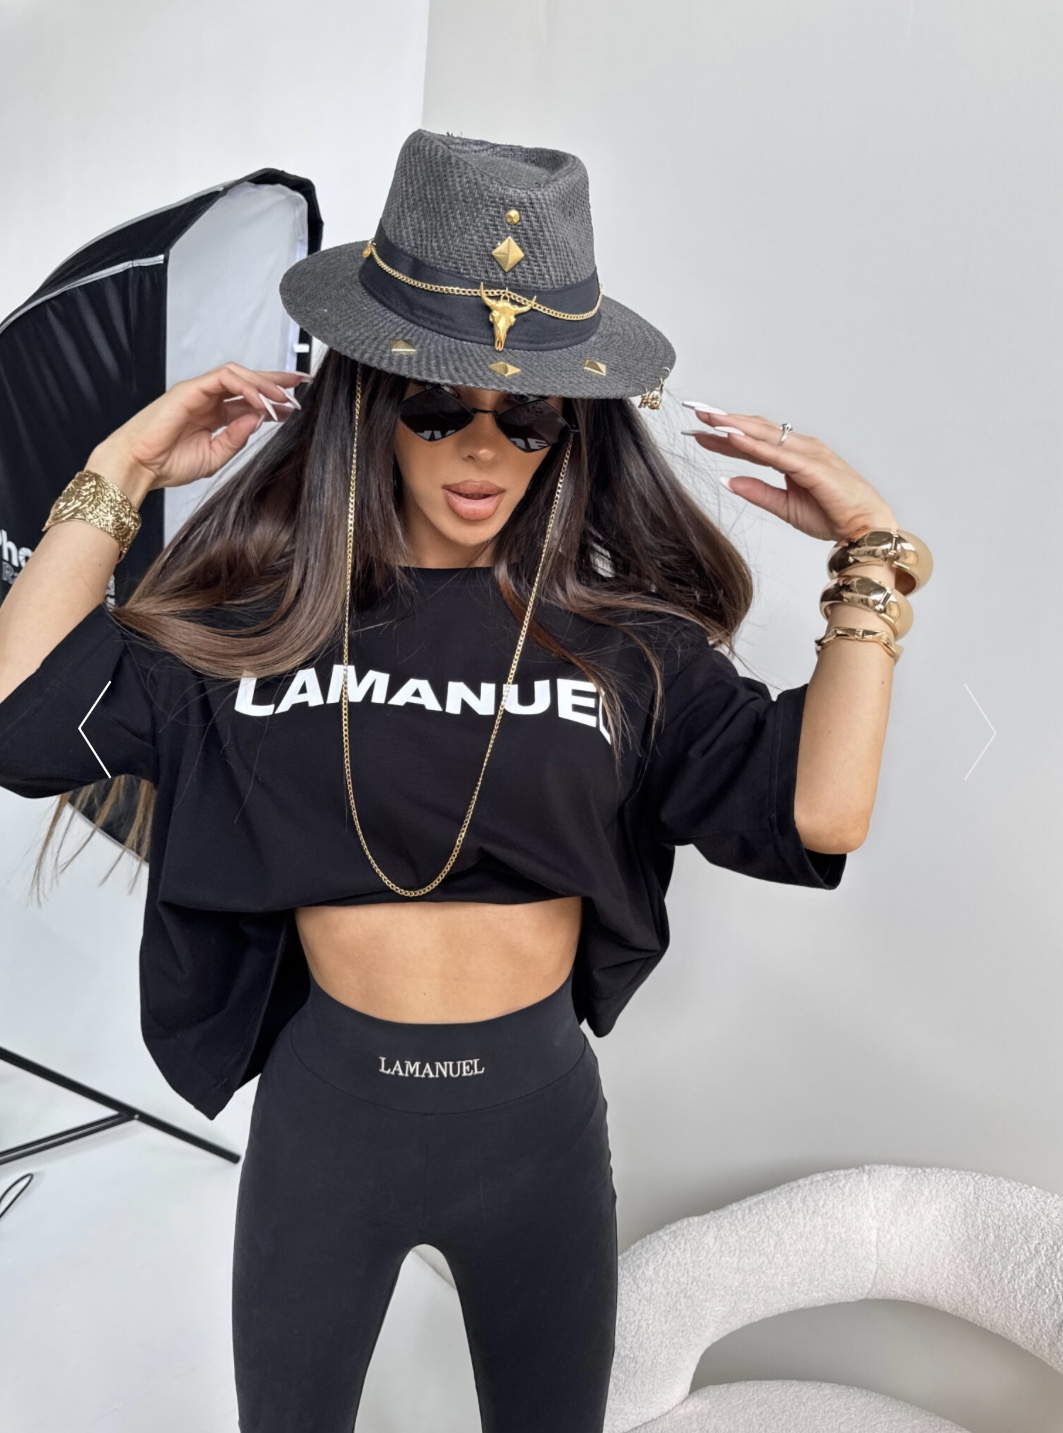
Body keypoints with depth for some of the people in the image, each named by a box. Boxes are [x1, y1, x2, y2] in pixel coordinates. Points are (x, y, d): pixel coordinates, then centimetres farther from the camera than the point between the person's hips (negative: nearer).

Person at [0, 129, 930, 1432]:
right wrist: (116, 478, -13)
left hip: (540, 1109, 1)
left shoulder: (623, 634, -9)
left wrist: (869, 559, -15)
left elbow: (816, 811, -16)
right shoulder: (261, 609, -9)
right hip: (325, 1105, 0)